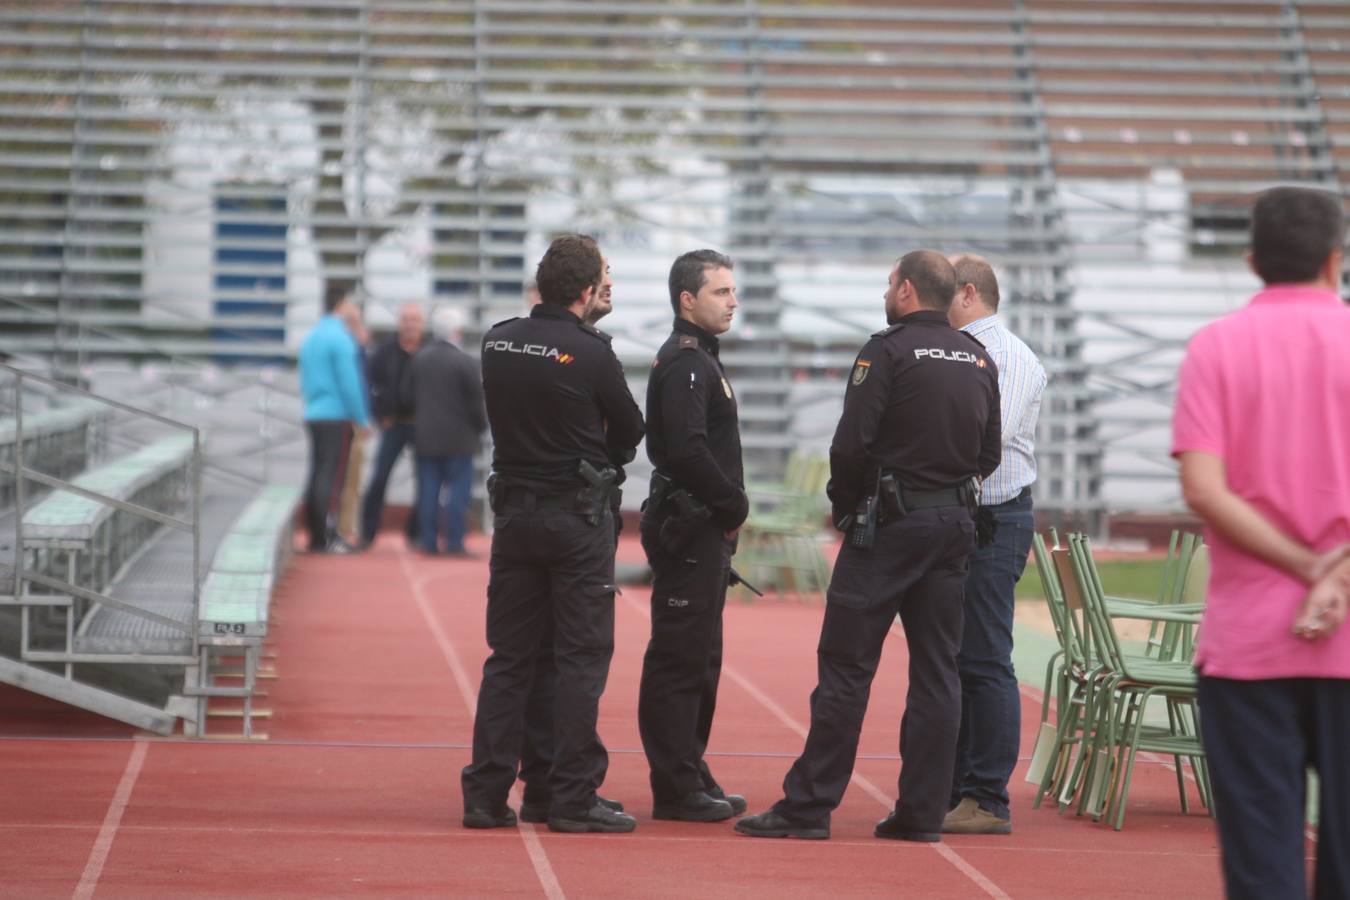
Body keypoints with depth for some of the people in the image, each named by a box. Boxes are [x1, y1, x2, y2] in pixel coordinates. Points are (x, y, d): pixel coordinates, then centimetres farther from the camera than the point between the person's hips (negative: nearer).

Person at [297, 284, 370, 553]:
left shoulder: (310, 338, 14)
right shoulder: (340, 338, -12)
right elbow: (348, 382, -15)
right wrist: (361, 419, -11)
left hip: (313, 416, 8)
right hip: (337, 417, -8)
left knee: (317, 474, 10)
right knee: (332, 477, -7)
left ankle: (315, 536, 12)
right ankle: (325, 537, -9)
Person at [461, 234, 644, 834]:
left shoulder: (497, 342, 1)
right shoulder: (591, 353, -13)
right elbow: (630, 430, 0)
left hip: (513, 510, 5)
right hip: (578, 517, -5)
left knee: (508, 657, 10)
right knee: (581, 659, 1)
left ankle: (486, 794, 10)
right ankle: (573, 799, 0)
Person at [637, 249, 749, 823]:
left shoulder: (698, 360, 19)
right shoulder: (684, 363, -14)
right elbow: (688, 451, -24)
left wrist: (730, 508, 8)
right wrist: (735, 506, -13)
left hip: (702, 530, 11)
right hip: (689, 531, -11)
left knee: (698, 659, 15)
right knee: (679, 661, -7)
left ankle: (689, 776, 23)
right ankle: (676, 790, -4)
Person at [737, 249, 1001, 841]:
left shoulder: (889, 350, -9)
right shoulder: (978, 359, 11)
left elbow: (851, 443, -14)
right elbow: (988, 455, 14)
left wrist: (843, 504, 1)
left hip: (888, 523, -6)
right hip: (955, 522, 6)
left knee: (846, 665, -3)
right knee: (936, 670, 7)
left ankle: (809, 805, -3)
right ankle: (922, 811, 7)